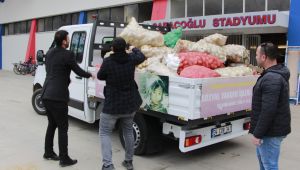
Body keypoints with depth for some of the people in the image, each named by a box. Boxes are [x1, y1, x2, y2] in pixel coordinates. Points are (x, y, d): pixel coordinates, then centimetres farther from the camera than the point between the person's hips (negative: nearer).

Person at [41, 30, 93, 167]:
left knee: (52, 124, 20)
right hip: (58, 96, -8)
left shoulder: (49, 53, 13)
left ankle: (48, 152, 29)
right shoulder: (67, 55, -12)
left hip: (46, 95, 8)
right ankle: (64, 158, 6)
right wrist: (90, 75, 14)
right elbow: (78, 71, -5)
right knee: (63, 127, 0)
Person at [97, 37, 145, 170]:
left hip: (112, 105, -4)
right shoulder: (131, 59, -6)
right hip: (130, 103, 5)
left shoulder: (108, 62, -17)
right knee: (128, 132, 21)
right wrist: (134, 49, 35)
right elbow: (141, 57, 16)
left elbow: (100, 76, -2)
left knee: (105, 133, 8)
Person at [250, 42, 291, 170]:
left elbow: (268, 111, -29)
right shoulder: (277, 74, 10)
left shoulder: (271, 79, -24)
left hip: (270, 132, -11)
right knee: (263, 159, 24)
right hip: (271, 129, 11)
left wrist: (257, 134, -22)